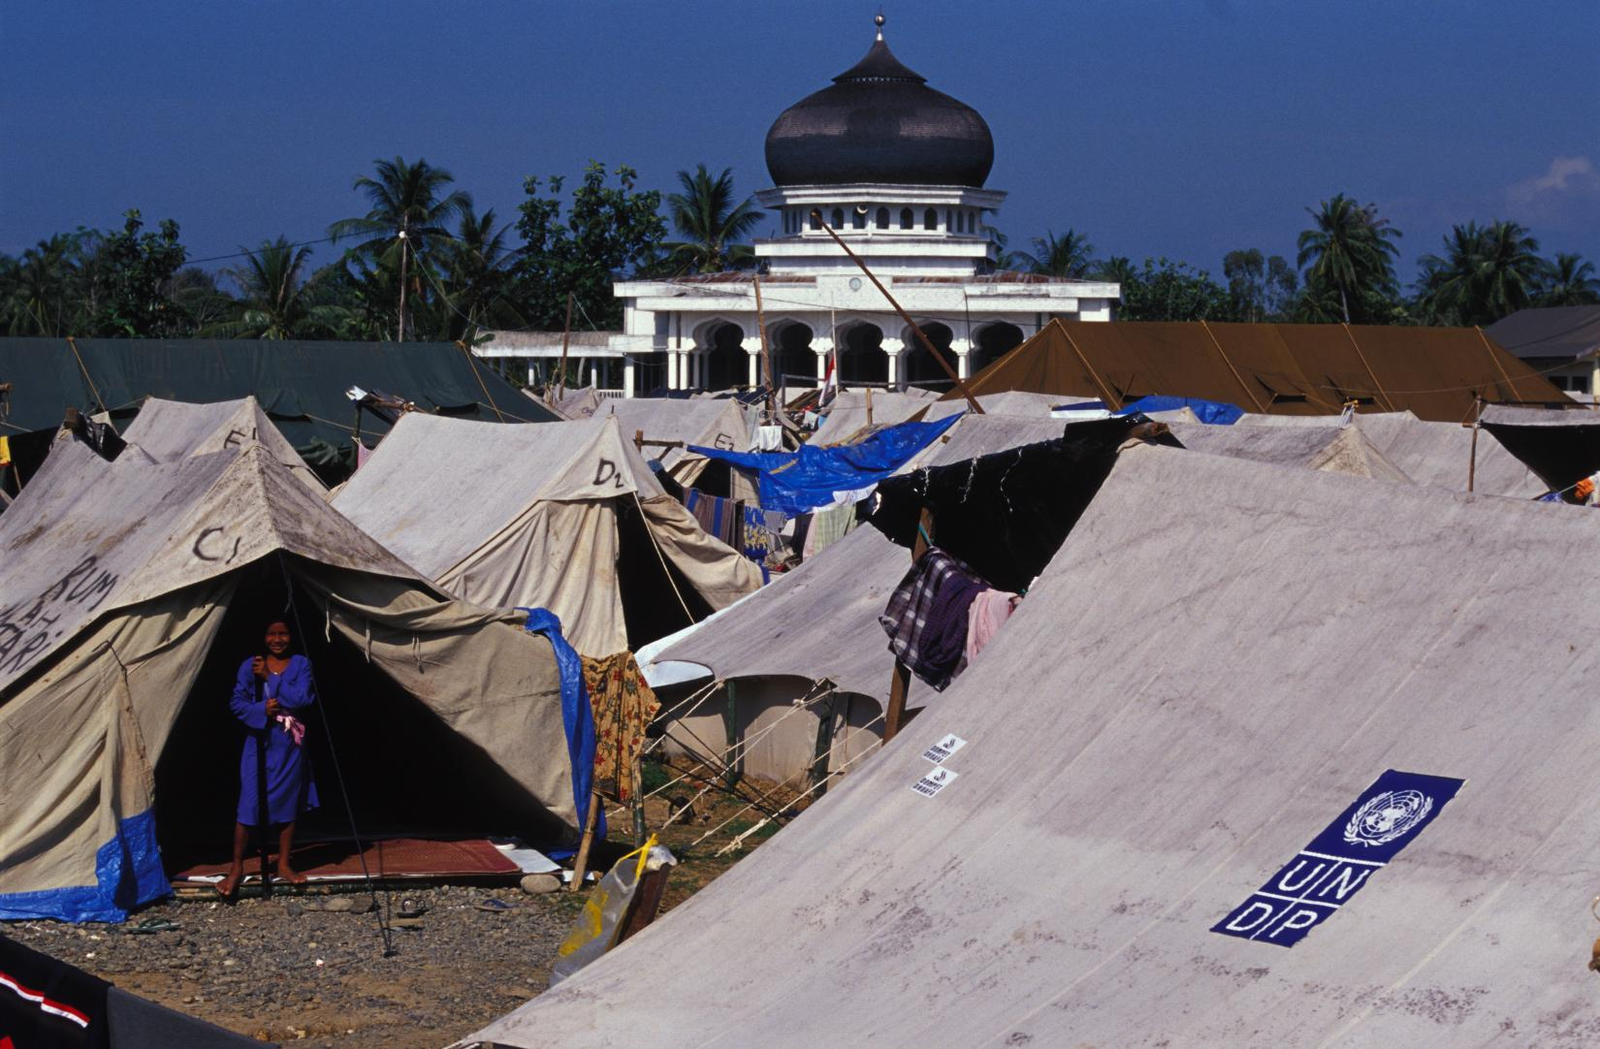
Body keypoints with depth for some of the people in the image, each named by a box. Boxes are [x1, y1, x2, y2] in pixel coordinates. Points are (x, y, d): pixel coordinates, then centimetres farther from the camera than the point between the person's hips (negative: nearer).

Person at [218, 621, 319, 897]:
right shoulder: (250, 666, 0)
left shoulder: (301, 664, 1)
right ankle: (236, 868, 3)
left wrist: (269, 678, -14)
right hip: (259, 742, -1)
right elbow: (237, 703, -1)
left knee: (288, 804, 9)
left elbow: (303, 698, -13)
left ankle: (284, 864, 20)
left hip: (290, 744, 1)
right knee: (249, 805, -5)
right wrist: (262, 710, -18)